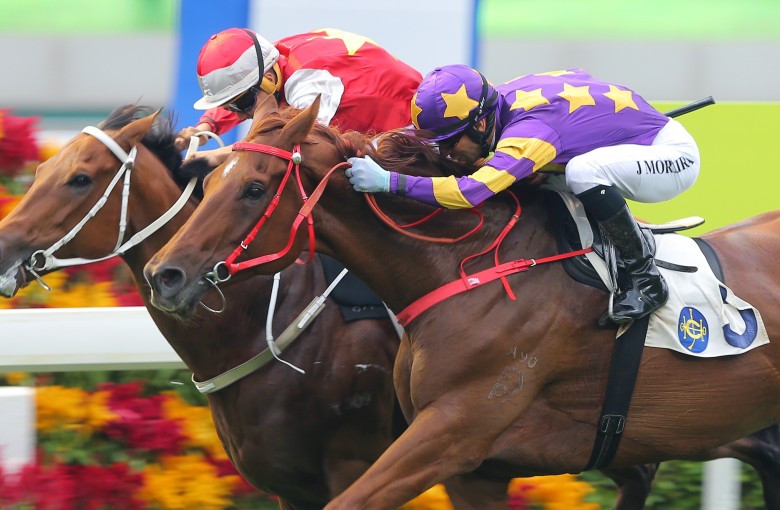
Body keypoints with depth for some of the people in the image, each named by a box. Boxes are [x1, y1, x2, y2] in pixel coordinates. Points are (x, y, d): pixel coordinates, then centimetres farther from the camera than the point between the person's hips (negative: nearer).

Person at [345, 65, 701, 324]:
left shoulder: (529, 132, -32)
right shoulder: (504, 99, -8)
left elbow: (471, 191, -42)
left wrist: (388, 181, -41)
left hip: (673, 155, -9)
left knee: (583, 171, -34)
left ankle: (644, 278, -17)